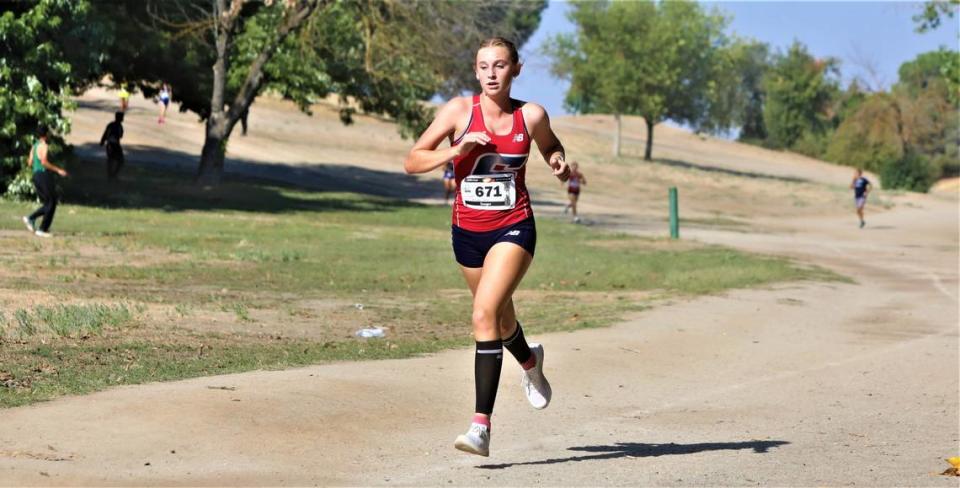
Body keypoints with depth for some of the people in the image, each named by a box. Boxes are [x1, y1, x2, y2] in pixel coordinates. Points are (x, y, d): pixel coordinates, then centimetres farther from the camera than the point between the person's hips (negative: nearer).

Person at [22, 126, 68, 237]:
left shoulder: (35, 146, 13)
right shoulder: (43, 146, -12)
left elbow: (30, 162, 16)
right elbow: (44, 162, -24)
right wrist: (58, 170, -20)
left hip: (36, 176, 9)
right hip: (44, 175, -9)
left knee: (47, 204, 15)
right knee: (51, 204, 0)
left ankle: (30, 218, -1)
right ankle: (42, 229, -2)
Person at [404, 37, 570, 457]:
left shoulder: (531, 116, -4)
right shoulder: (460, 110, -6)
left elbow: (550, 146, 19)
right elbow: (412, 161, -7)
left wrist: (558, 164, -3)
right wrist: (456, 151, -22)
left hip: (513, 228, -3)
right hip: (468, 231, 3)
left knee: (485, 315, -22)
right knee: (499, 316, 22)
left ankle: (481, 426, -22)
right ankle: (529, 361, 59)